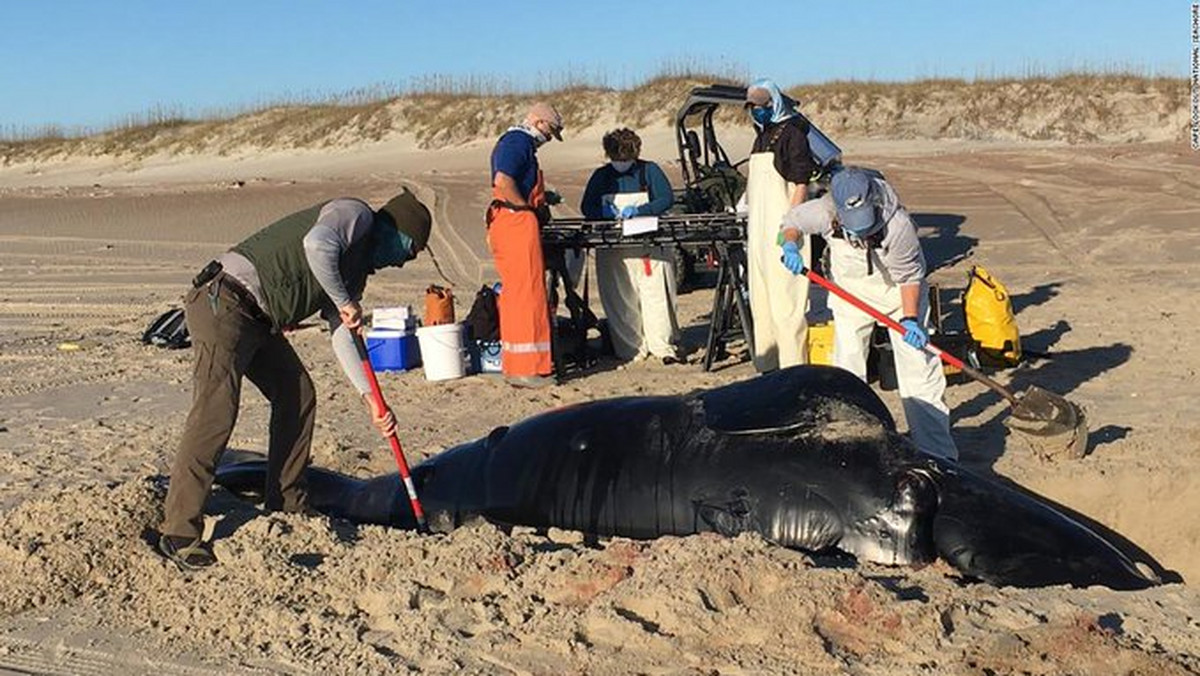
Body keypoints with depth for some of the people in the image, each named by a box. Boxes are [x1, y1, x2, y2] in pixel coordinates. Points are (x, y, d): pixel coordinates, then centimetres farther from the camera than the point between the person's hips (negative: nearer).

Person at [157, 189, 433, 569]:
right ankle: (178, 534, -12)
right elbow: (317, 245, -26)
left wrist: (371, 399, 11)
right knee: (215, 415, -15)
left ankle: (287, 508, 21)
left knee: (298, 397, 12)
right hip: (224, 303, -10)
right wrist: (344, 302, -14)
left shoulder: (356, 271, 23)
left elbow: (342, 336, 18)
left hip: (257, 321, 10)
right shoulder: (355, 214, -3)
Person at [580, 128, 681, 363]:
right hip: (611, 246, 2)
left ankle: (663, 346, -5)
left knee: (655, 293, -9)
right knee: (620, 298, -1)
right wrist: (603, 212, -10)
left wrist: (639, 211, -17)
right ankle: (631, 348, 5)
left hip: (648, 242, -2)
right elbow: (586, 207, 12)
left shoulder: (649, 171, 6)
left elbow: (667, 199, -3)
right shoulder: (601, 176, 13)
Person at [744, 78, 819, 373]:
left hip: (783, 229, -10)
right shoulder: (761, 137, 19)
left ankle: (793, 367, -7)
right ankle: (767, 365, 25)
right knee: (761, 300, 15)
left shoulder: (792, 133, -8)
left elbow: (801, 185, -14)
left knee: (785, 299, -10)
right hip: (759, 232, 10)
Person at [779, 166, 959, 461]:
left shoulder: (897, 225, -35)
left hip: (897, 290, -2)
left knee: (917, 362, -3)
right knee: (847, 363, 4)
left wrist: (909, 318, -25)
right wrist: (790, 245, -24)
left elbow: (909, 275, -19)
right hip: (850, 290, 3)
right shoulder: (823, 212, -28)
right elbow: (792, 221, -5)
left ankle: (936, 451, 5)